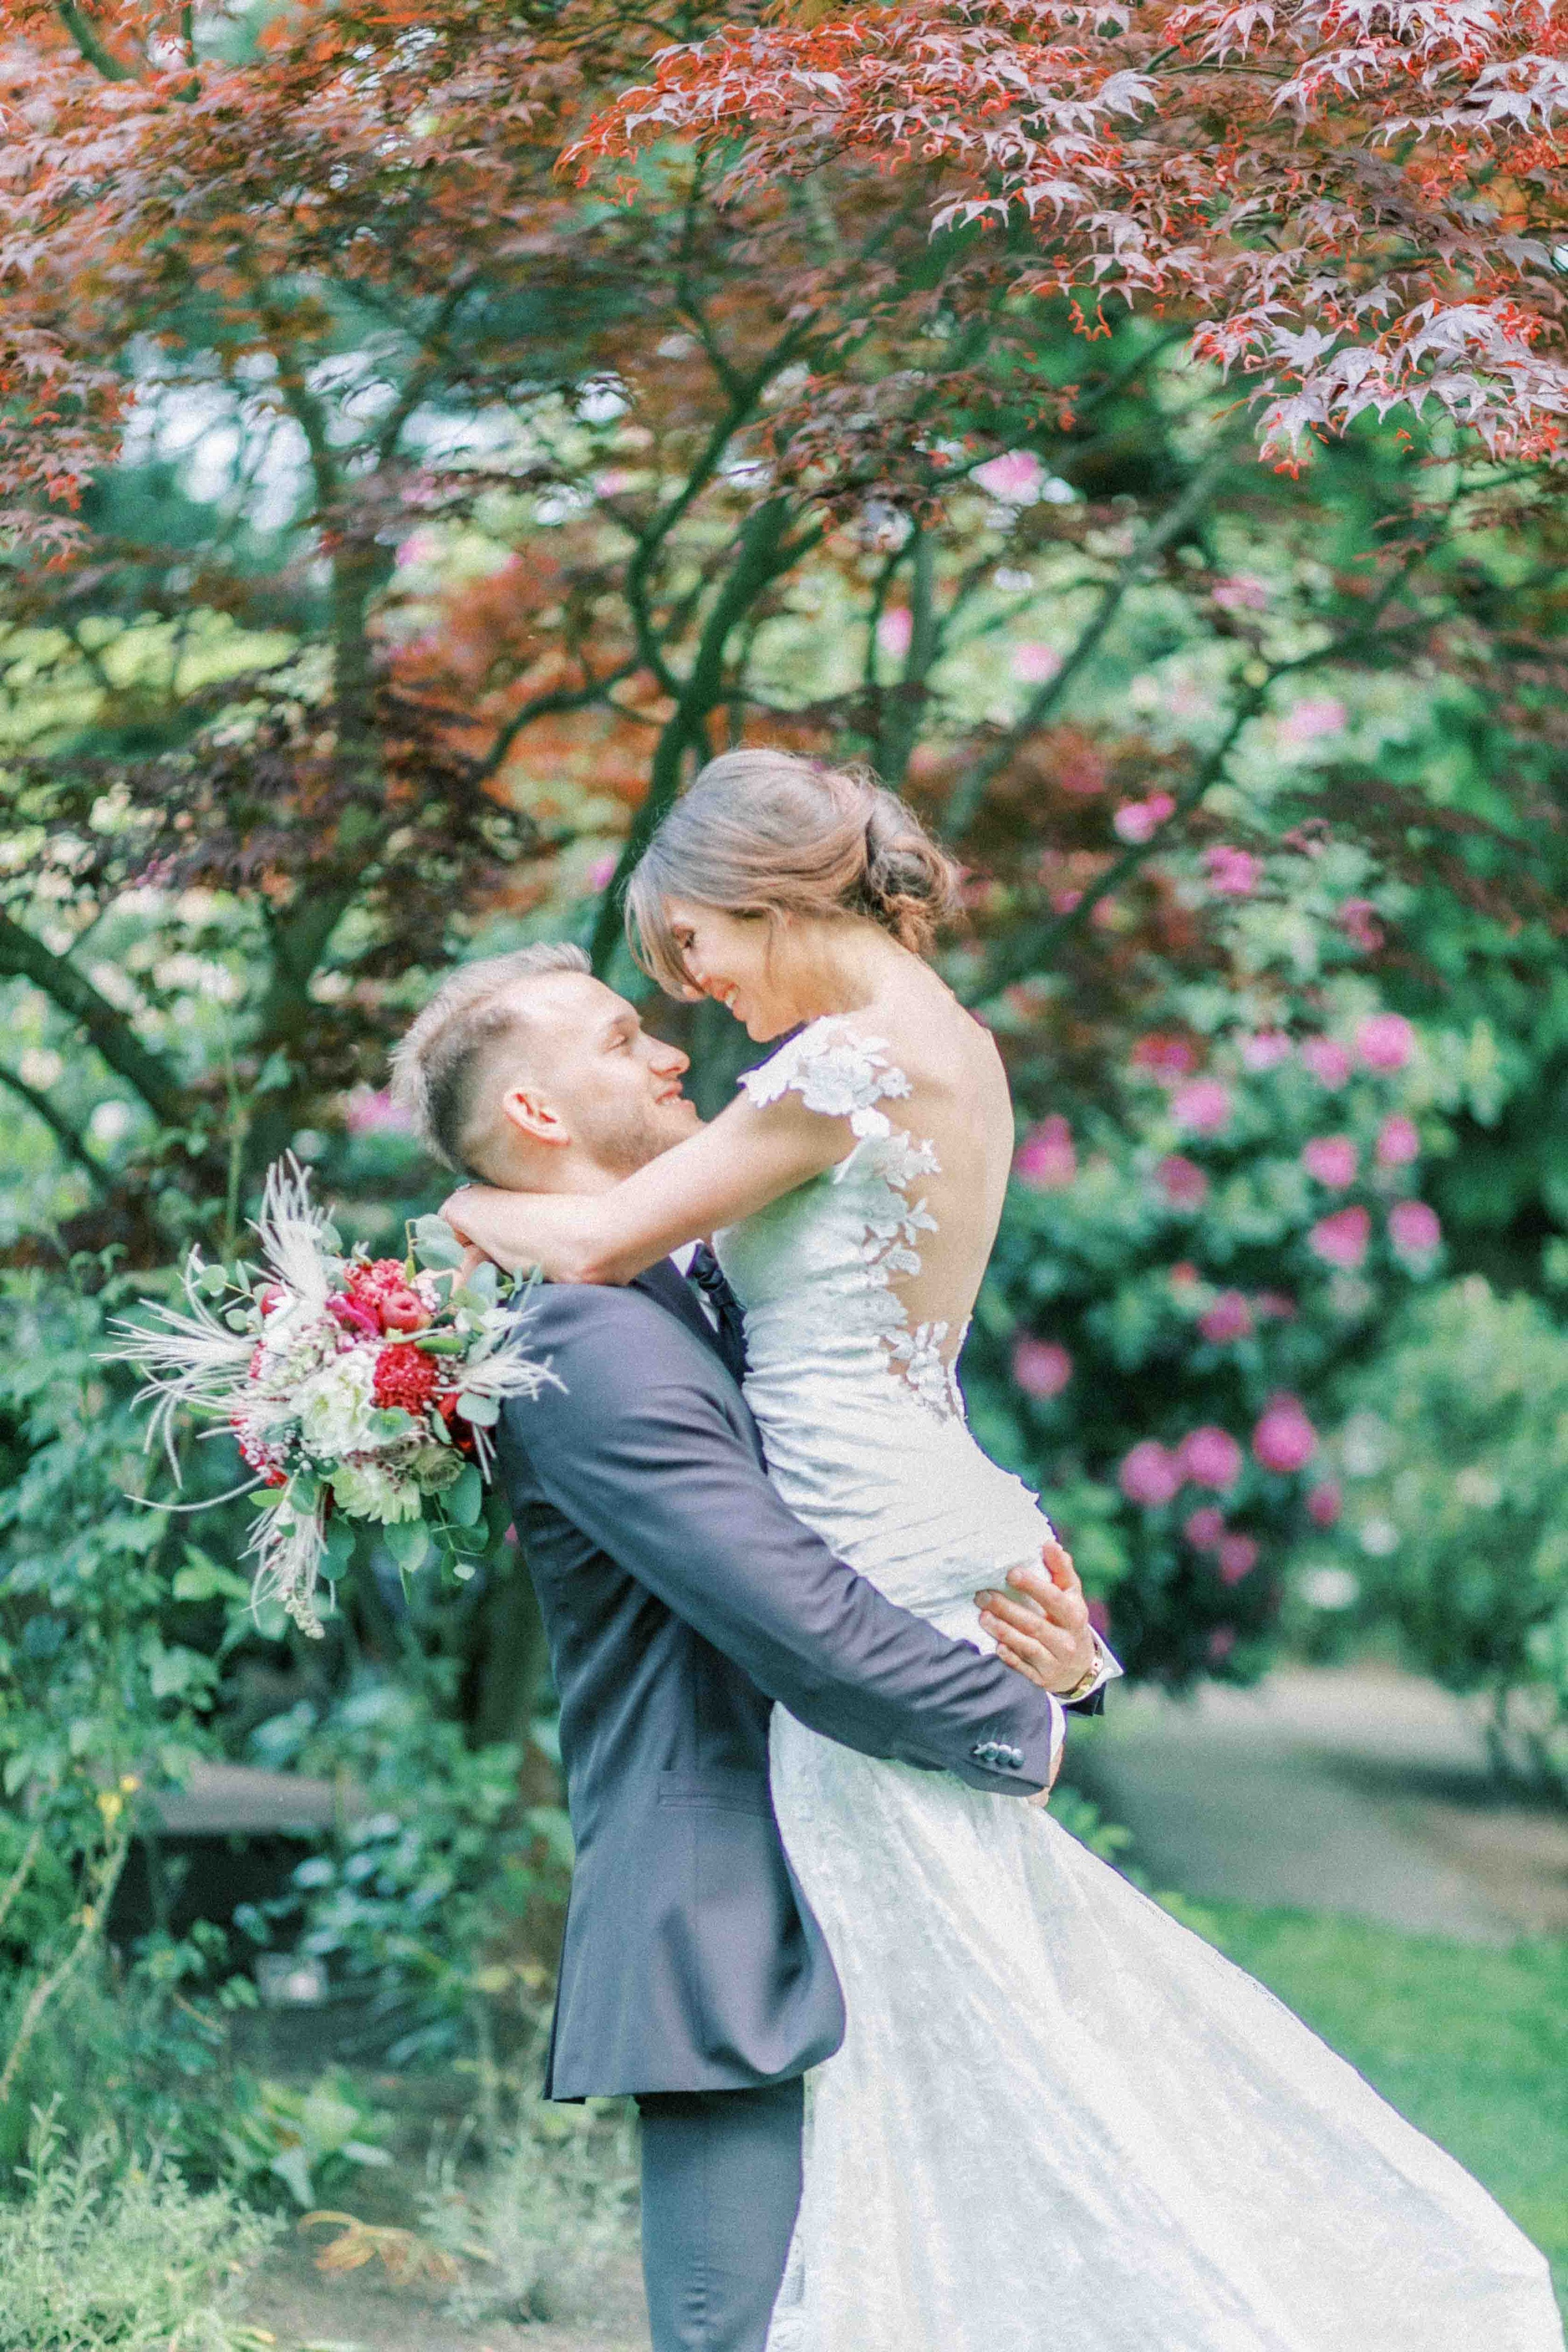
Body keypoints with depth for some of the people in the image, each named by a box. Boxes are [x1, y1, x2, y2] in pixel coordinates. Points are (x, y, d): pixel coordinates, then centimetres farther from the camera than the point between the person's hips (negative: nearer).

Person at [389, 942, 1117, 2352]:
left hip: (852, 1934, 9)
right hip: (735, 1956, -9)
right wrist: (1025, 1727, -7)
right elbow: (802, 1625, -22)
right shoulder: (585, 1338, -13)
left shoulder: (710, 1309, 18)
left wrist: (1076, 1648, -3)